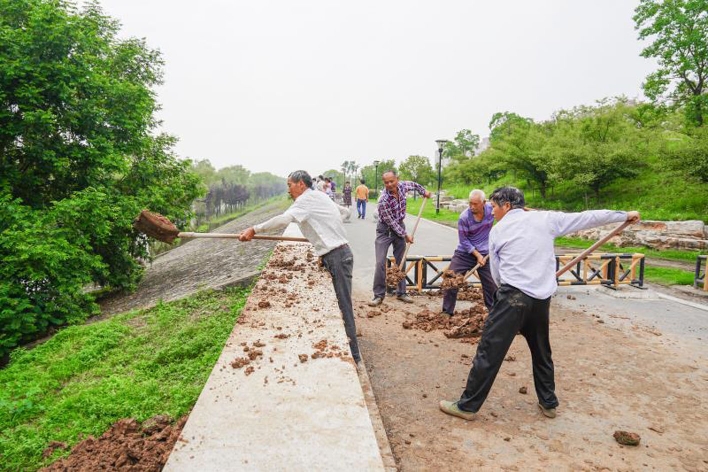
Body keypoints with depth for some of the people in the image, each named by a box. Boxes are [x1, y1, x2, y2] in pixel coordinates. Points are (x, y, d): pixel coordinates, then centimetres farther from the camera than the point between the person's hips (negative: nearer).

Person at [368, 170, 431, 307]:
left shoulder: (402, 185, -11)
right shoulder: (384, 200, -28)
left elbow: (413, 184, 16)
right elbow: (391, 222, -21)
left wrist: (424, 191, 20)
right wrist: (405, 235, -15)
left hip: (399, 226, 6)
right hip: (385, 230, -6)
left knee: (401, 261, 9)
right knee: (380, 262, -11)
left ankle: (401, 292, 18)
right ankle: (379, 295, -3)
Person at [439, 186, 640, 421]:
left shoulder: (497, 230, 3)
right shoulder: (545, 218, 8)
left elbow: (496, 273, 7)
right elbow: (586, 218, 15)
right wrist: (624, 215, 27)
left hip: (513, 297, -4)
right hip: (542, 299, 5)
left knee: (489, 352, -1)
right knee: (541, 352, 22)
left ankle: (467, 406, 5)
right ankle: (548, 403, 35)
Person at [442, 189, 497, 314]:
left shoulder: (491, 208, -12)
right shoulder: (464, 217, -21)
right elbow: (464, 240, -13)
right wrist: (477, 255, -15)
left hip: (485, 254, 2)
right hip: (465, 253, -2)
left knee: (491, 285, 9)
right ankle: (447, 312, 9)